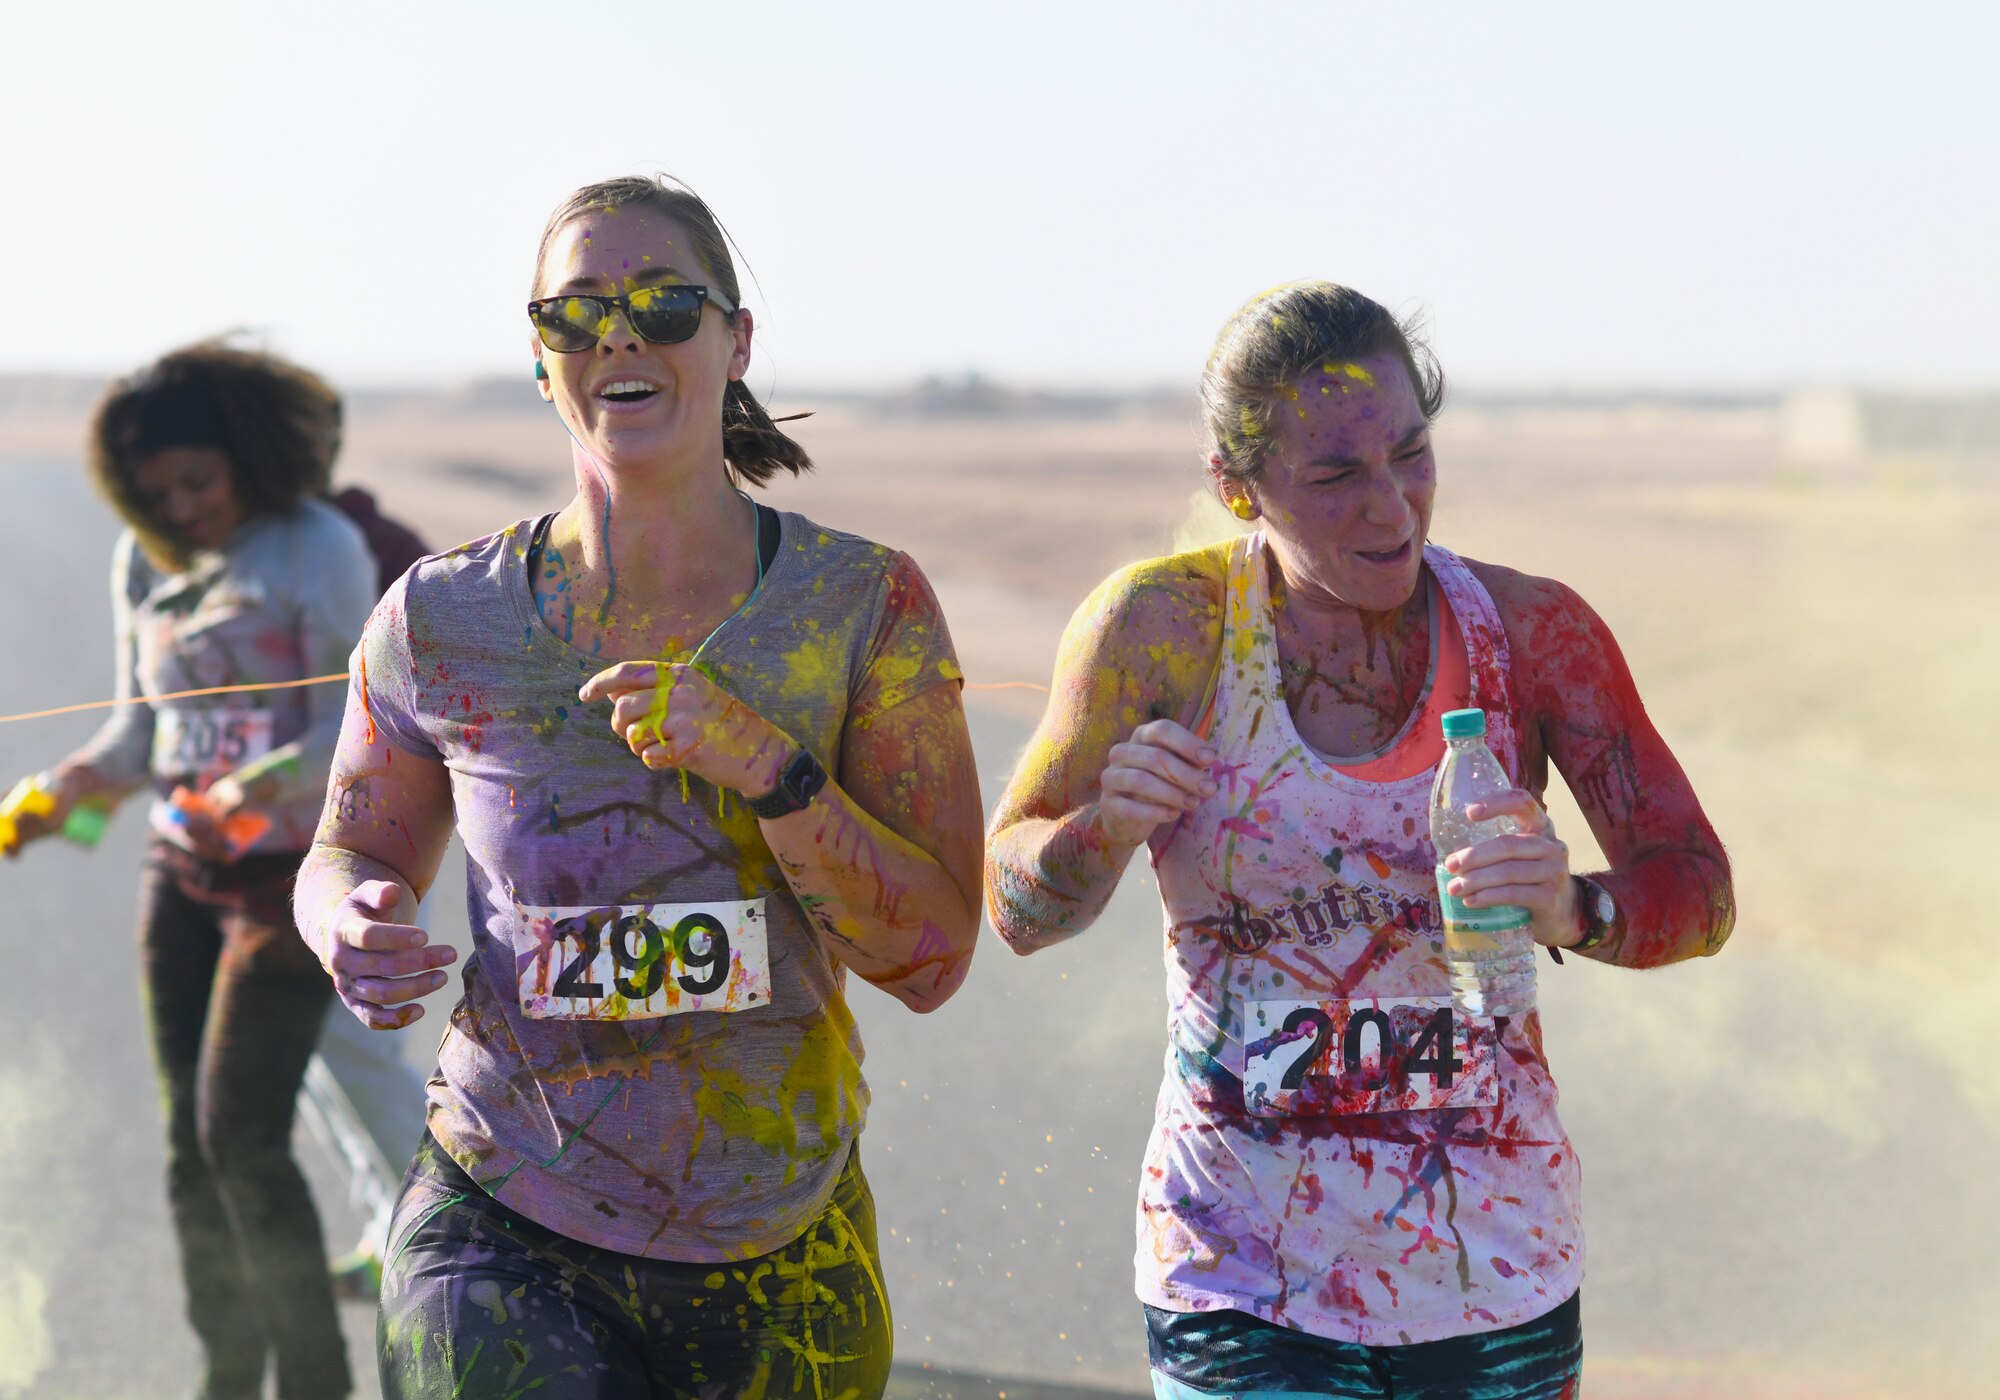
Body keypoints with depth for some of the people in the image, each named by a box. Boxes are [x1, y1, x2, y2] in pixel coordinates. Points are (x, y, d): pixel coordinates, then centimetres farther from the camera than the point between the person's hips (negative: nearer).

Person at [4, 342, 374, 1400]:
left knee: (240, 1137, -12)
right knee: (191, 1142, 7)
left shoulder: (318, 547, -11)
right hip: (182, 872, 6)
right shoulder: (144, 564, 8)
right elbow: (143, 724, 14)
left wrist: (260, 788, -31)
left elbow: (357, 726, -16)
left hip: (295, 871, -6)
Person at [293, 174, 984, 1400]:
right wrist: (351, 930, -11)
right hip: (505, 1242, -1)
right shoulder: (442, 624, -5)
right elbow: (356, 851, 12)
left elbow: (933, 958, -8)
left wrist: (767, 770, -22)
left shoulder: (864, 607, -6)